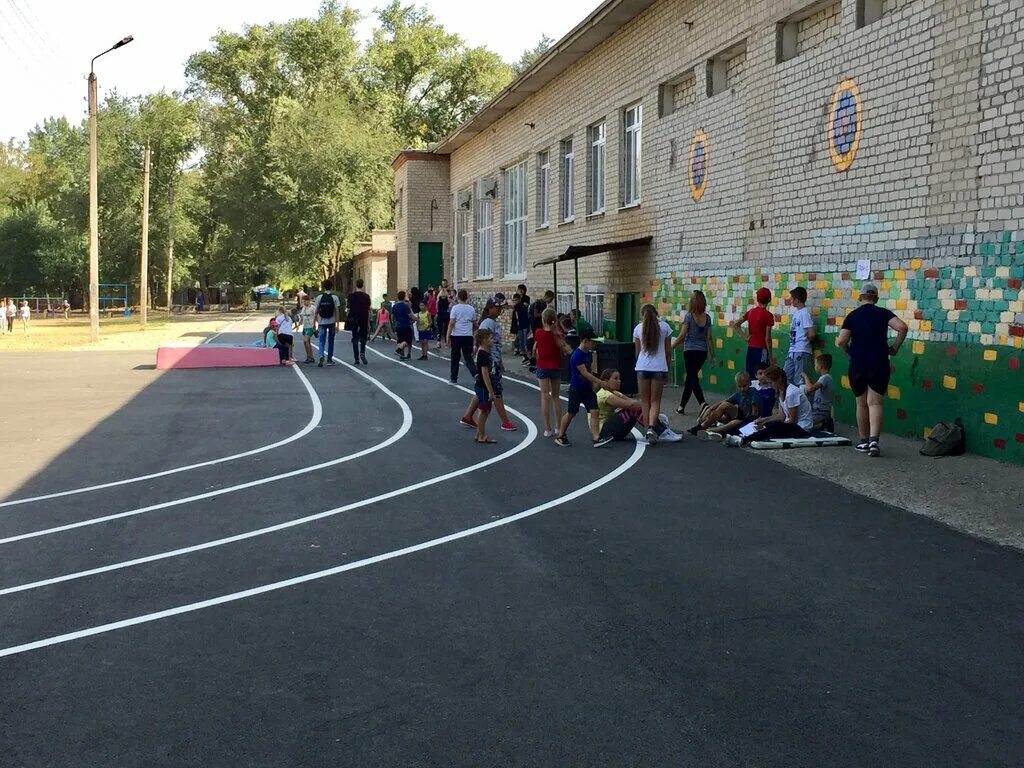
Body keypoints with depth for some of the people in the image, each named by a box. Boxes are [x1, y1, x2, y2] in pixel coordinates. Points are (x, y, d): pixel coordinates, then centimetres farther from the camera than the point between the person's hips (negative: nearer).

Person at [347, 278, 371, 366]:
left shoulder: (351, 295, -3)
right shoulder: (366, 296, -2)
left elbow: (349, 309, -3)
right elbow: (368, 310, 0)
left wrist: (348, 319, 7)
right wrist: (368, 322, 6)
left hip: (354, 319, 0)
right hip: (364, 319, 0)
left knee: (355, 338, 6)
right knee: (363, 337, 12)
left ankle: (356, 358, 3)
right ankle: (362, 353, -12)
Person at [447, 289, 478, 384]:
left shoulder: (455, 308, -6)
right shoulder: (471, 309, 5)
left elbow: (451, 323, -12)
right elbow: (475, 324, 13)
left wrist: (448, 336, -9)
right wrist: (474, 333, 30)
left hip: (456, 335, -3)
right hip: (468, 336, 3)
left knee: (455, 358, 9)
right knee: (468, 358, 5)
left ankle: (454, 379, 16)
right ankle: (476, 375, -16)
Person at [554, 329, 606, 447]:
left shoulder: (589, 353, 6)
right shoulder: (577, 355, -19)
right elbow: (584, 373, -23)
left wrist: (594, 384, 11)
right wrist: (600, 382, -24)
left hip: (587, 388, 7)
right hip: (576, 388, -7)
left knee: (594, 412, -5)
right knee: (571, 413, 4)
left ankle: (596, 438, -8)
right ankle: (560, 436, 20)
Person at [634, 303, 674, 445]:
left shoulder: (638, 329, 5)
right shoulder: (664, 326, 3)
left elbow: (637, 351, 8)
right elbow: (668, 351, 7)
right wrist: (667, 369, 16)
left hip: (642, 367, 1)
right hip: (659, 367, -1)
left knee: (645, 401, 11)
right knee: (655, 401, 4)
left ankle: (647, 430, 9)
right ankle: (651, 428, -17)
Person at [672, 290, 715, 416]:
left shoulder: (689, 316, -10)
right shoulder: (707, 317, 3)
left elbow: (681, 336, -10)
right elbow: (709, 337, 5)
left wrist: (670, 348, 2)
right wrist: (712, 355, 12)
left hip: (690, 351, -5)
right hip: (703, 352, 5)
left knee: (693, 378, -7)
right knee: (690, 377, 17)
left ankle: (703, 404, -29)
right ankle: (682, 406, 24)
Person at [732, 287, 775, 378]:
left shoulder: (750, 312, 5)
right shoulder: (768, 315, -10)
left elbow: (735, 324, 7)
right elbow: (768, 337, -12)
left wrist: (745, 337, 5)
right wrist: (770, 357, -6)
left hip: (750, 348, 6)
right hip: (761, 349, -6)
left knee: (749, 376, 9)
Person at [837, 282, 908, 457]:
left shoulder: (852, 316, 2)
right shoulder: (883, 313, 1)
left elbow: (841, 341, -8)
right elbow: (902, 327, -13)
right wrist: (895, 348, 0)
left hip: (857, 365, 1)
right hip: (879, 365, -1)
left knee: (861, 403, 14)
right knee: (875, 403, -3)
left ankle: (864, 441, 21)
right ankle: (874, 440, -19)